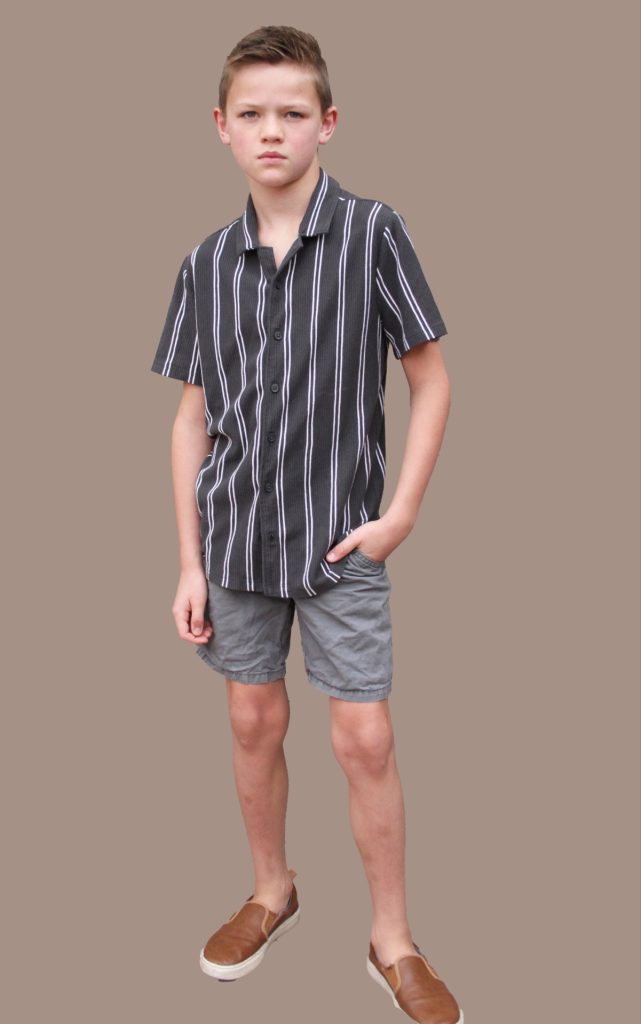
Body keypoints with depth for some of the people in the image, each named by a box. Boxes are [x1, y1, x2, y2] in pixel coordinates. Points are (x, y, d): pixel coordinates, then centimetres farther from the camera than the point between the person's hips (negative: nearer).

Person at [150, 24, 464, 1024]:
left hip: (341, 537, -3)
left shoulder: (372, 233, -7)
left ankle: (393, 941, 21)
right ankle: (272, 893, 37)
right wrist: (189, 560, 2)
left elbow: (433, 380, -3)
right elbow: (192, 418, 4)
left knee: (365, 738, 1)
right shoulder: (207, 263, 2)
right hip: (238, 535, 3)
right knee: (255, 723, 14)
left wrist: (401, 513, -10)